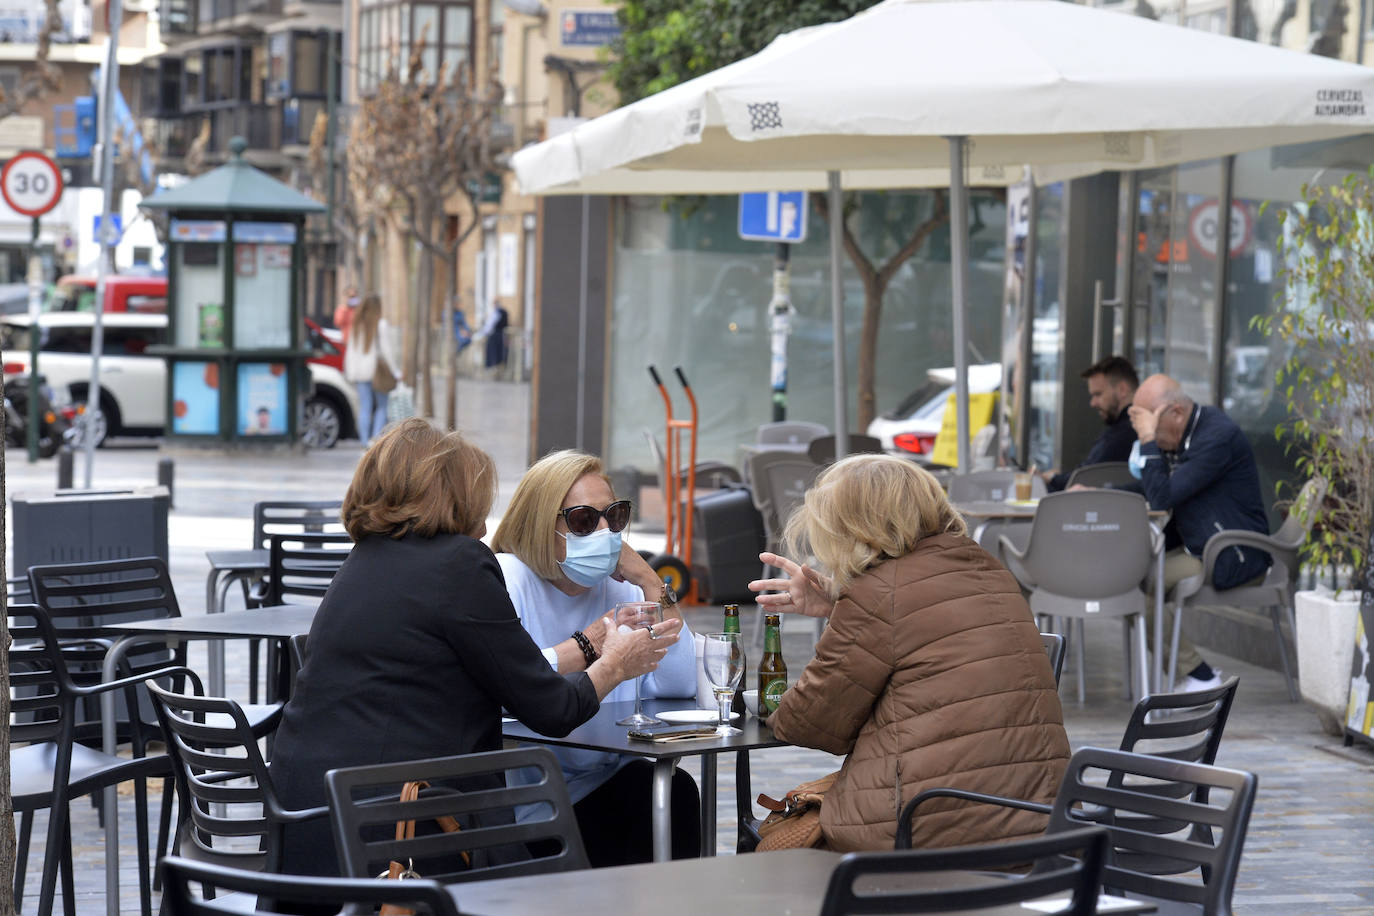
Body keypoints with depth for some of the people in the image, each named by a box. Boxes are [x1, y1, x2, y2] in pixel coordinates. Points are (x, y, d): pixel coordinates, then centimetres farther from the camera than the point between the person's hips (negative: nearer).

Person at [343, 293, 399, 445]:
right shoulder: (381, 324, -9)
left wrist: (351, 372, 14)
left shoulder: (356, 325, 6)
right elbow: (386, 349, -10)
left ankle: (365, 439, 0)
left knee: (365, 407, 5)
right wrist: (395, 371, -5)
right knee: (382, 406, 6)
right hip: (379, 371, -4)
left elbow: (351, 349, 9)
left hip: (360, 370, 4)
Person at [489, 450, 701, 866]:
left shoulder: (618, 591, 11)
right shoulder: (506, 579, -7)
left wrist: (651, 584, -5)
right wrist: (587, 646, -17)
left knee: (674, 788, -22)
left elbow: (679, 685, -3)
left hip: (601, 788, 6)